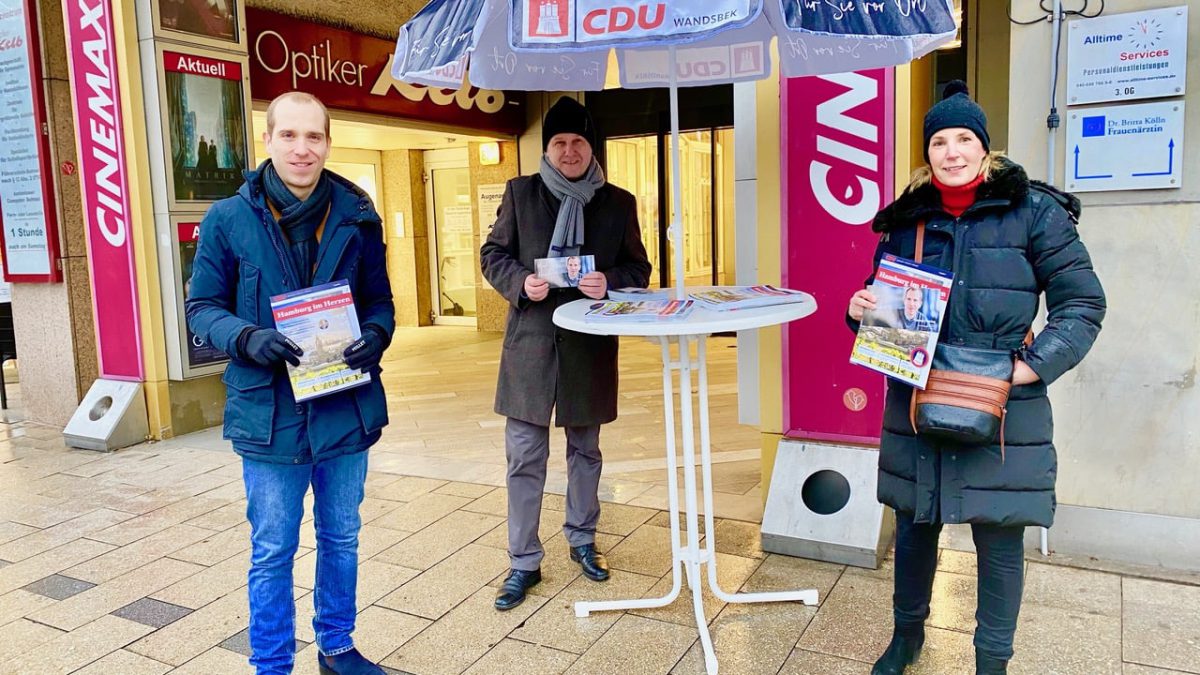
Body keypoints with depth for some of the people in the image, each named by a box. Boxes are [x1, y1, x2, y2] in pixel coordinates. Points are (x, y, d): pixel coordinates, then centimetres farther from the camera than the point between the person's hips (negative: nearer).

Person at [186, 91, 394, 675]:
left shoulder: (356, 216, 0)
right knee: (272, 552, 10)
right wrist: (248, 339, -22)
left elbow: (379, 300, 7)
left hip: (346, 407, 3)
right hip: (269, 412, -2)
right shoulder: (228, 220, -6)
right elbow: (202, 307, -1)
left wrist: (375, 335, -15)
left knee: (341, 538, 19)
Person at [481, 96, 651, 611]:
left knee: (585, 450, 16)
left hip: (590, 344, 1)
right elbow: (493, 254, 7)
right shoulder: (520, 193, 4)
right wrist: (520, 282, -14)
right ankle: (524, 562, 14)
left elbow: (638, 269, 8)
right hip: (530, 341, -1)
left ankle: (582, 540, 35)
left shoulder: (618, 202, 5)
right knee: (524, 457, 1)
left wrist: (609, 283, -14)